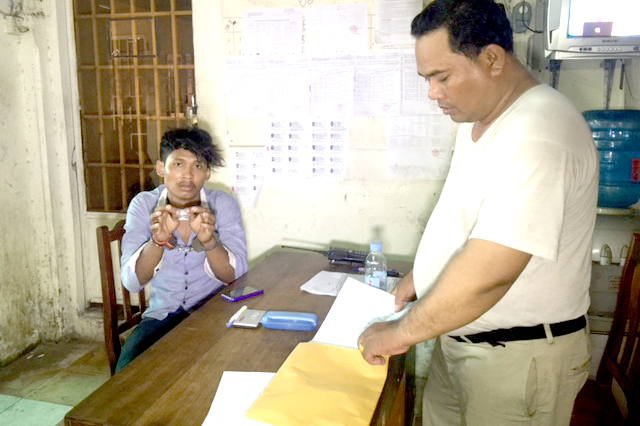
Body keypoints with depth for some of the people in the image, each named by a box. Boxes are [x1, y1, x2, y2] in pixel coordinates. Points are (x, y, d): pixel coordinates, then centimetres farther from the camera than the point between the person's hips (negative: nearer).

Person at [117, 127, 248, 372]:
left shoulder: (223, 204, -7)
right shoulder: (143, 204, -5)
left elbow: (236, 276, -15)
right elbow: (132, 282, -13)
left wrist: (209, 240, -33)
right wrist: (158, 240, -32)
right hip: (164, 314, 1)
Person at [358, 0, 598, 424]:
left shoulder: (538, 135, -28)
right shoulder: (477, 120, 5)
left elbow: (487, 276, -32)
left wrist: (401, 333, -21)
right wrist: (422, 275, 12)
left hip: (520, 356, -8)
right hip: (460, 334, 8)